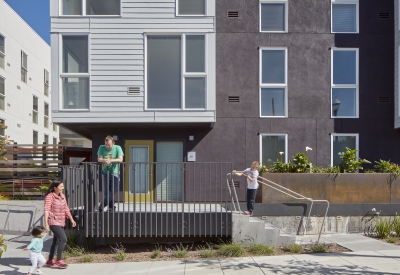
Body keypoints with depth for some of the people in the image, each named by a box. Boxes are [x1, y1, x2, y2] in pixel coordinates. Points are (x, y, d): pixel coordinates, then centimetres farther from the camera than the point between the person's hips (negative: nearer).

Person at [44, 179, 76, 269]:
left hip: (61, 222, 8)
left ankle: (50, 260, 29)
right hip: (53, 221, -8)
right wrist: (46, 223, -25)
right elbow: (46, 210, -19)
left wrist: (71, 219, 11)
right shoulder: (49, 196, -13)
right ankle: (59, 260, -9)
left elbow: (66, 209, 14)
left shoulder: (62, 196, 7)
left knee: (56, 241, 15)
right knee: (63, 239, -18)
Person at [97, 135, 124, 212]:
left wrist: (110, 160, -24)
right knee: (106, 191, 0)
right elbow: (99, 159, -2)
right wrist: (105, 160, -24)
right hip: (105, 172, 2)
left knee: (113, 190, -9)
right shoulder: (102, 147, 3)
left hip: (114, 172, -2)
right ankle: (111, 207, 11)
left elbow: (120, 159, -11)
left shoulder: (117, 148, -3)